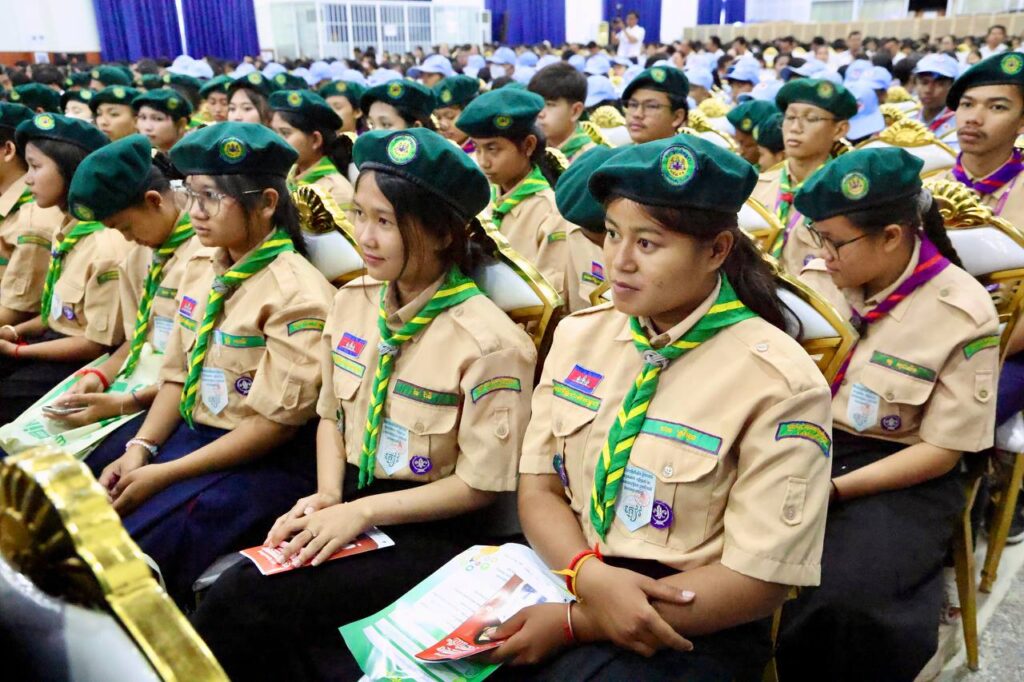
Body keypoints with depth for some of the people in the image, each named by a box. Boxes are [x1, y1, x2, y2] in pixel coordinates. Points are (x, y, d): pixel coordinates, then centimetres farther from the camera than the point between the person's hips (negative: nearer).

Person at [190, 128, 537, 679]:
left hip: (427, 532, -5)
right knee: (233, 584, -19)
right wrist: (327, 497, -5)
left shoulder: (488, 342, -18)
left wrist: (361, 511, -17)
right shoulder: (352, 301, 2)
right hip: (348, 511, 6)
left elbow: (481, 484, -13)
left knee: (245, 599, -21)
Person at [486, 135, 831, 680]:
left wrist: (573, 622, -17)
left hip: (685, 628, -4)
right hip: (565, 582, 4)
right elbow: (538, 488, 2)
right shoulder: (579, 335, 1)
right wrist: (589, 575, -18)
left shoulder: (778, 383, -15)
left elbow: (756, 581, -14)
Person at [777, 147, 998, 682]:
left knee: (841, 599, -30)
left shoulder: (964, 314, -12)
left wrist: (837, 489, -20)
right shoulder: (816, 278, -1)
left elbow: (943, 448, -11)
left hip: (899, 473, -3)